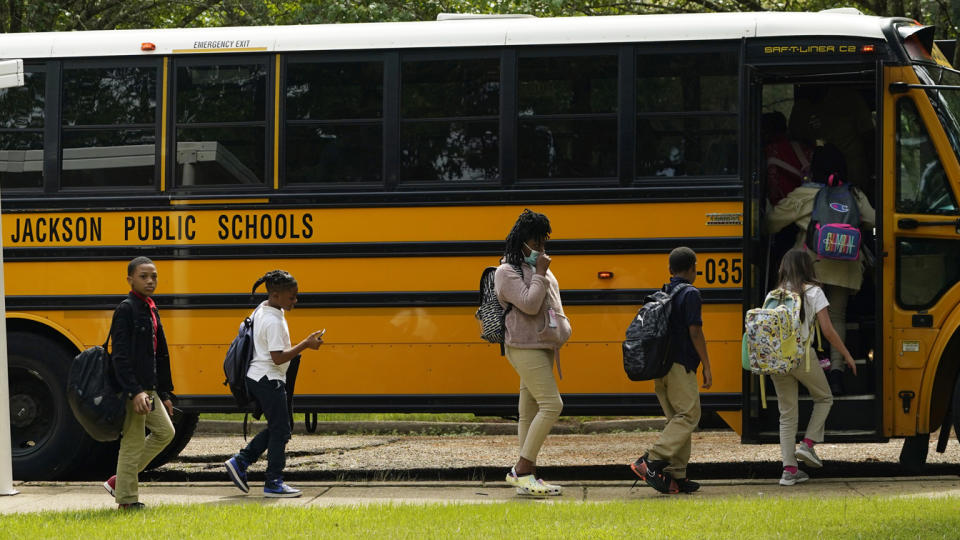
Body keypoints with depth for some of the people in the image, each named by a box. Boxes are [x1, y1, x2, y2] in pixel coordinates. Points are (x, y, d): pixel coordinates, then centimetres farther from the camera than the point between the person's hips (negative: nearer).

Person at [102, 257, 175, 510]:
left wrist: (165, 393, 19)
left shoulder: (151, 311, 15)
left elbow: (161, 355, 21)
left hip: (148, 388, 10)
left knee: (165, 432, 15)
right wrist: (134, 392, -27)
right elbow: (120, 356, -20)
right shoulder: (126, 309, -13)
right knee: (133, 441, -3)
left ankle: (120, 481, 20)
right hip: (131, 388, -10)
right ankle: (127, 499, 7)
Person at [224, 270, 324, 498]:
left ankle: (240, 462, 15)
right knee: (280, 431, -2)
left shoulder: (261, 309, 8)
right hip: (268, 380, -10)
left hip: (255, 377, 10)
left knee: (276, 427, 17)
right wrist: (305, 345, -21)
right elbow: (278, 358, -24)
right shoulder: (273, 321, -22)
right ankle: (273, 483, 3)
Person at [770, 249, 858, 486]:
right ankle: (808, 444, 5)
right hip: (802, 356, -4)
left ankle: (789, 470, 6)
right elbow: (828, 331, -7)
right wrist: (847, 356, 4)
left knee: (787, 413, 10)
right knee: (824, 398, 21)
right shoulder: (813, 292, -3)